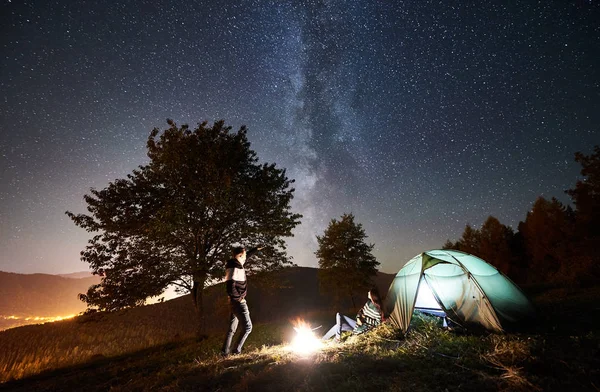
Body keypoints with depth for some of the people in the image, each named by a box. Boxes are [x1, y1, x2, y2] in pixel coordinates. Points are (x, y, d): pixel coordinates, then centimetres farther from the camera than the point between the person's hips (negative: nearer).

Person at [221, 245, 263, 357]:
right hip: (238, 302, -9)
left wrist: (255, 249, 36)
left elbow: (245, 257, 27)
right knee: (247, 326, -3)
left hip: (234, 302, 9)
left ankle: (225, 352, 23)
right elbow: (230, 286, -27)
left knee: (232, 328, 16)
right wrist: (239, 298, -17)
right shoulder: (235, 268, -19)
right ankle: (236, 350, 0)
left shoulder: (236, 265, 8)